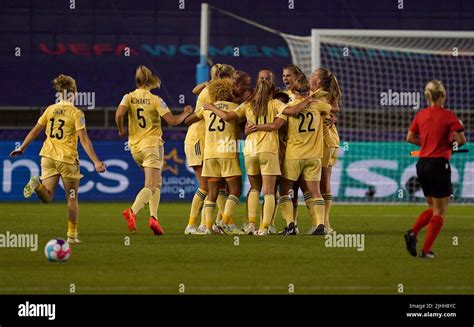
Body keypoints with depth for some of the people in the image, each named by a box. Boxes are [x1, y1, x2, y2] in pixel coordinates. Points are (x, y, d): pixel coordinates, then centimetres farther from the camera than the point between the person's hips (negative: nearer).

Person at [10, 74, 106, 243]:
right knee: (72, 198, 10)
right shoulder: (76, 113, -7)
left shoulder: (50, 109, 6)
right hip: (68, 159, -3)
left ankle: (37, 184, -28)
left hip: (48, 156, 3)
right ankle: (72, 235, 11)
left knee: (47, 197, 4)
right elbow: (84, 139, -14)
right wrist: (96, 161, -14)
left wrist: (22, 148, 23)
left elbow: (35, 130, 11)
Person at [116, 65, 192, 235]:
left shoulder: (129, 97, 2)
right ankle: (132, 211, -36)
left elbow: (119, 114, -16)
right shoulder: (155, 100, -7)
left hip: (135, 146, 5)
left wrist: (121, 130, 3)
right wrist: (186, 113, 9)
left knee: (156, 183, 19)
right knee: (150, 186, -11)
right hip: (152, 144, -5)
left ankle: (154, 217, 4)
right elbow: (173, 121, -10)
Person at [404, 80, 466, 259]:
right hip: (439, 164, -6)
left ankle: (413, 233, -3)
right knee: (439, 211, 4)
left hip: (422, 164, 6)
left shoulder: (421, 115, 5)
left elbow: (410, 138, 13)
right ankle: (426, 250, -3)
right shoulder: (448, 116, -10)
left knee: (433, 208, 20)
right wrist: (449, 141, 5)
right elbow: (461, 140, -15)